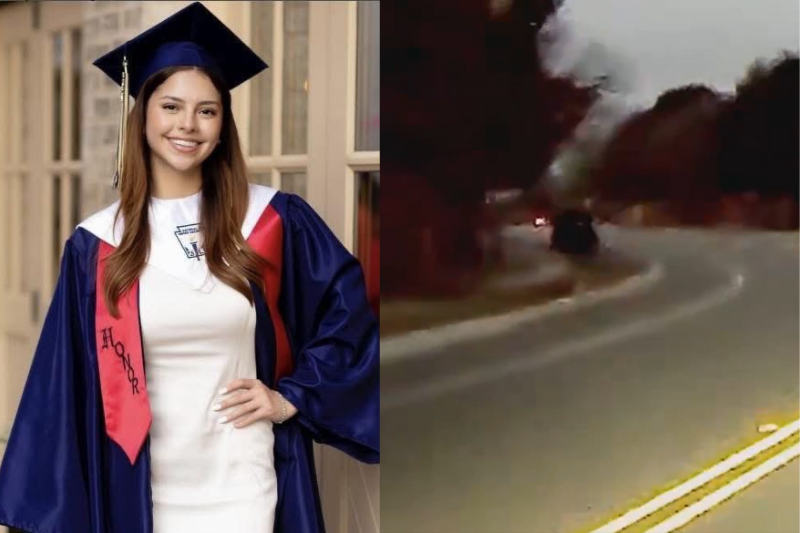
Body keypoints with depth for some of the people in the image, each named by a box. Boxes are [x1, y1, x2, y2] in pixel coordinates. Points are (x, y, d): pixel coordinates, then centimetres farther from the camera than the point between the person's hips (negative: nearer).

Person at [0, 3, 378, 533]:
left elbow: (347, 306, 6)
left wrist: (292, 395, -2)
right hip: (141, 489, 1)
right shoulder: (97, 244, -2)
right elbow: (67, 384, 1)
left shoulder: (272, 219, -3)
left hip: (244, 485, 0)